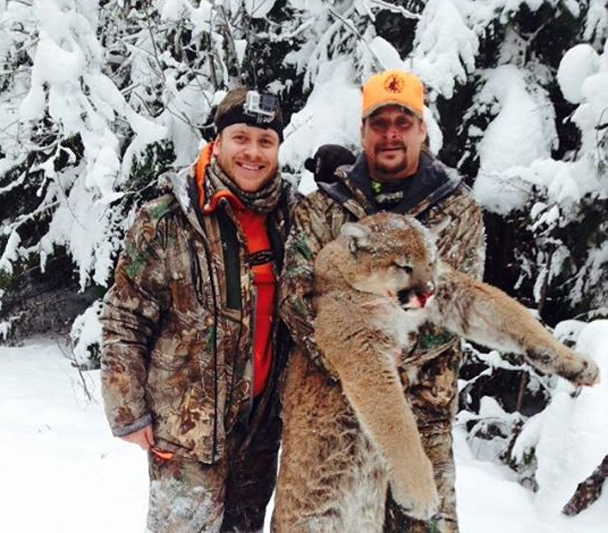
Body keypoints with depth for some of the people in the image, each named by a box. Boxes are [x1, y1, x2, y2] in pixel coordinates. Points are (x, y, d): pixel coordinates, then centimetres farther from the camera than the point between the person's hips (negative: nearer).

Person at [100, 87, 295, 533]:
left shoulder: (291, 218, 2)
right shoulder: (168, 221, -11)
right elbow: (123, 321, -8)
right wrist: (128, 413, -10)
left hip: (264, 422, 5)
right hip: (188, 426, -4)